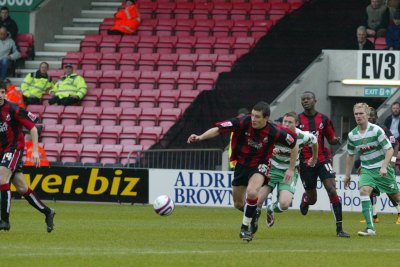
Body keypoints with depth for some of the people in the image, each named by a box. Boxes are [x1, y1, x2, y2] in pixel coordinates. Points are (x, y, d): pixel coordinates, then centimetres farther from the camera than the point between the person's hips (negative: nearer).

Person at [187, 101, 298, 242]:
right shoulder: (243, 122, -22)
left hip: (259, 165, -3)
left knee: (251, 192, -31)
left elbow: (294, 145, -6)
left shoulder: (274, 132, -22)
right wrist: (200, 137, -40)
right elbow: (218, 129, -25)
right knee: (238, 204, 11)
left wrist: (291, 169, -3)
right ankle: (254, 214, 46)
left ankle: (245, 227, -12)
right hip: (241, 164, 3)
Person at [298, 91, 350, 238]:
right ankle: (305, 199, 48)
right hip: (306, 163, 0)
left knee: (332, 189, -16)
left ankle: (339, 228, -15)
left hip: (323, 160, 0)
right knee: (312, 199, 6)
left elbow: (331, 139, 12)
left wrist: (335, 140, -11)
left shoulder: (324, 119, 5)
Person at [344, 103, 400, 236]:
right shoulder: (352, 135, 1)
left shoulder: (376, 130, -14)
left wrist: (384, 167, -25)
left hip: (382, 169, -3)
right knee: (364, 190, -23)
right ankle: (370, 228, -25)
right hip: (367, 169, 3)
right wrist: (347, 175, 16)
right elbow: (350, 155, 15)